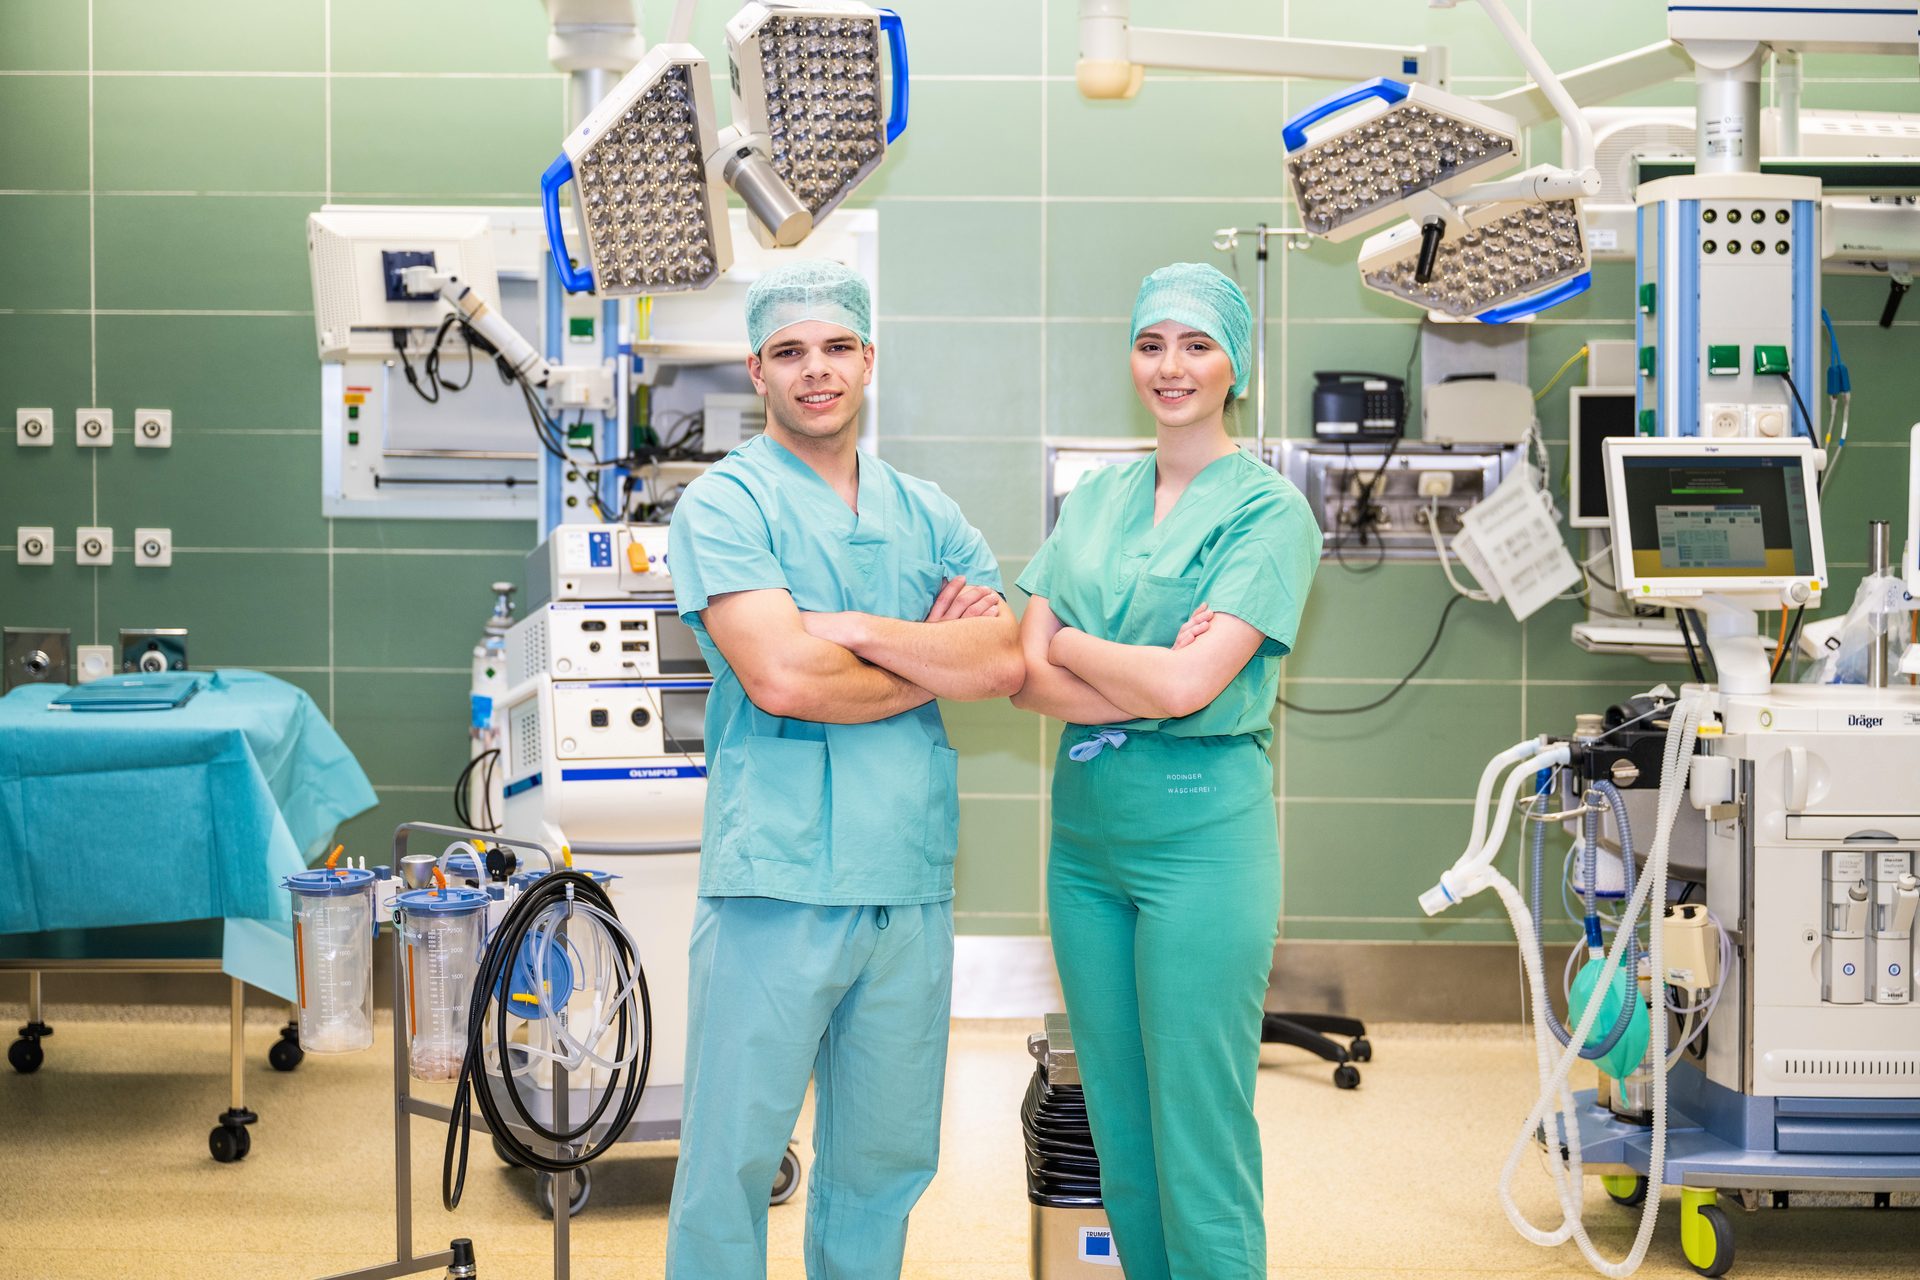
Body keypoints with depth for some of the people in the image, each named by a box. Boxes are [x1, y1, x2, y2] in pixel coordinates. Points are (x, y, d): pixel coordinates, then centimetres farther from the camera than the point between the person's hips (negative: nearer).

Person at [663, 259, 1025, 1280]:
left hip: (910, 880, 5)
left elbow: (1003, 664, -1)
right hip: (777, 877, -5)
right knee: (732, 1162, 1)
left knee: (885, 1159, 14)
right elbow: (781, 678, -16)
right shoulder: (725, 504, -2)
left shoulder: (926, 516, 14)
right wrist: (937, 659, -3)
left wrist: (850, 627, -11)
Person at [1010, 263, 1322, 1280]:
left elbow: (1187, 682, -16)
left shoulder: (1268, 509, -5)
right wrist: (1145, 684, -13)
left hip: (1202, 827, -6)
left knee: (1198, 1142, -1)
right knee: (1117, 1126, 13)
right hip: (1086, 827, 6)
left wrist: (1073, 645, -1)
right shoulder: (1093, 499, 12)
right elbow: (1027, 678, 2)